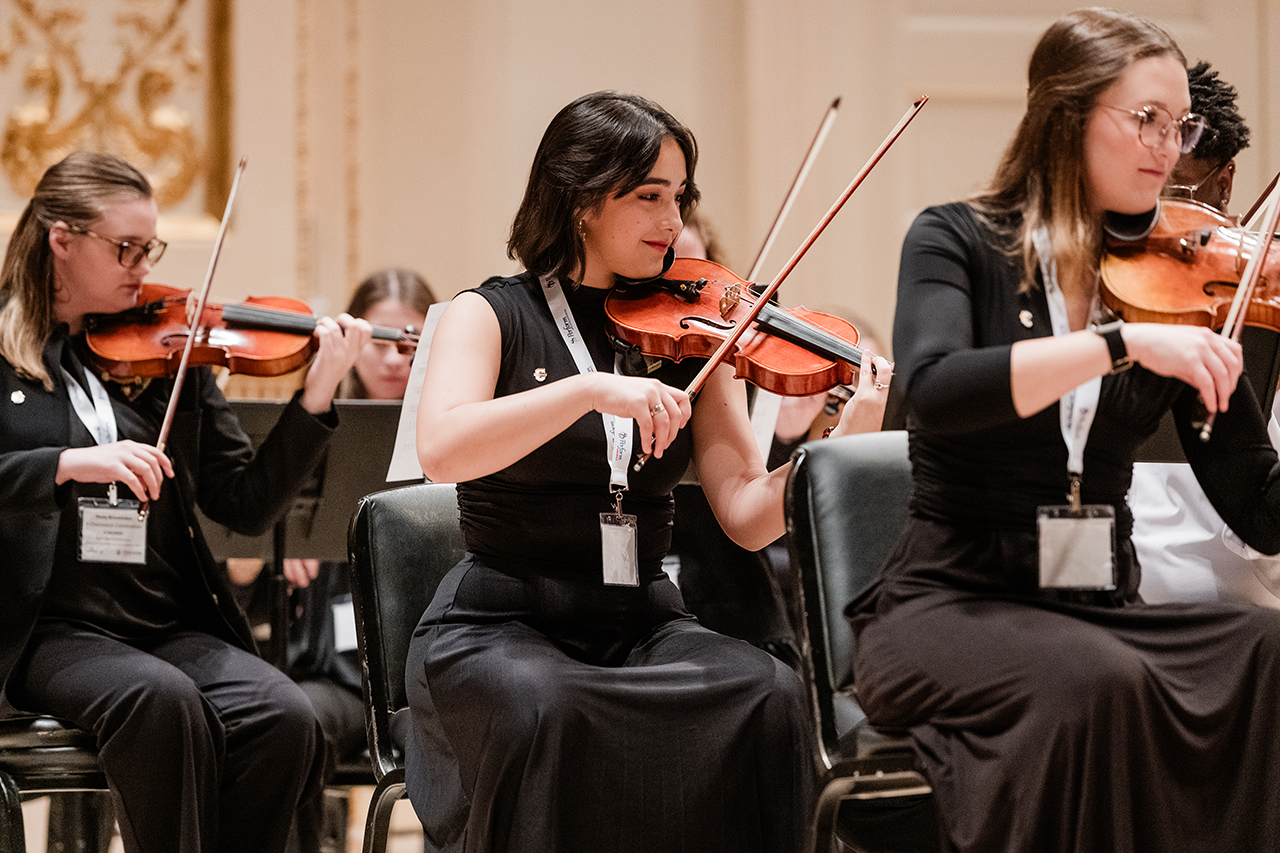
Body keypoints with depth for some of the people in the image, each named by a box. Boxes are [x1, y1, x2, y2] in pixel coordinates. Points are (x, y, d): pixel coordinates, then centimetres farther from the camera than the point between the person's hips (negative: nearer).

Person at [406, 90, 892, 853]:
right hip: (502, 628, -3)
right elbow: (440, 449, -20)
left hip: (642, 626, 3)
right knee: (550, 712, -36)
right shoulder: (494, 316, 1)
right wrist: (593, 389, -29)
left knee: (771, 695, -27)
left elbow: (747, 516, 1)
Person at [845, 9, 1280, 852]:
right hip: (952, 606, -4)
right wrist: (1124, 341, -30)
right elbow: (934, 389, -24)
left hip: (1102, 608, 4)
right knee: (1095, 681, -36)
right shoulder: (959, 243, 0)